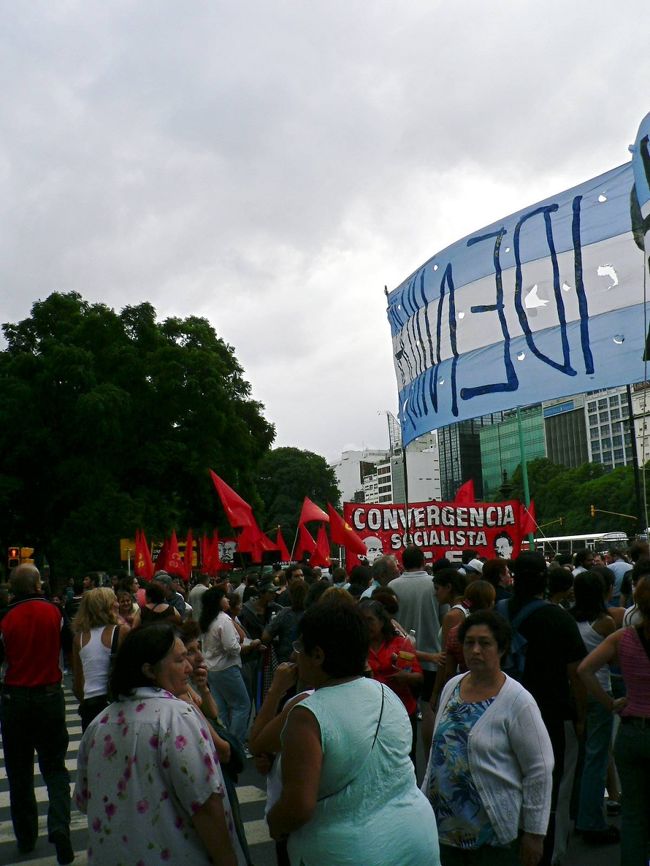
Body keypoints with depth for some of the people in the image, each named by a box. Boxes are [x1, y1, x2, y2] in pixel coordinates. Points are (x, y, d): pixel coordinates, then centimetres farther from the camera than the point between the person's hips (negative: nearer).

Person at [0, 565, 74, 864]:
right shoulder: (54, 612, -8)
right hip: (50, 696, 0)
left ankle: (26, 837, 23)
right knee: (54, 766, 10)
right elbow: (68, 648, 4)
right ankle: (59, 825, -9)